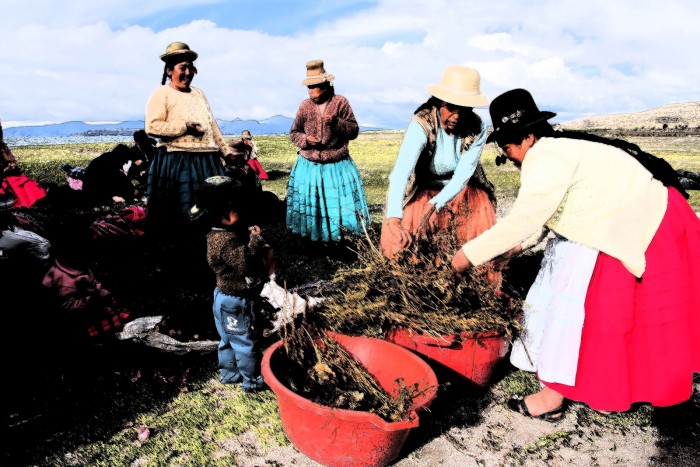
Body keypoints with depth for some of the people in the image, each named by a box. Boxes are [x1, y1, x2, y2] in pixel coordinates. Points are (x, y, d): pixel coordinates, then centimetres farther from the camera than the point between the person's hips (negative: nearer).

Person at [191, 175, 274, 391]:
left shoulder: (232, 231, 3)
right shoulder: (224, 241, -27)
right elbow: (245, 263, -36)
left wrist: (265, 252, -7)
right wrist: (255, 239, -26)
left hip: (228, 298, 10)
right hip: (236, 302, -10)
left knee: (229, 339, 23)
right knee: (246, 341, 6)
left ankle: (229, 373, 40)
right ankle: (252, 380, 22)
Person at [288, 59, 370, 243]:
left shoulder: (340, 102, -4)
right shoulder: (305, 106, 2)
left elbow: (354, 131, -4)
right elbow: (294, 133, 10)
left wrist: (336, 122, -20)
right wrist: (305, 139, -11)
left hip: (337, 166, -2)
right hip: (309, 166, 2)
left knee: (338, 203, 2)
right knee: (309, 203, 9)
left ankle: (336, 238, 20)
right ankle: (313, 238, 26)